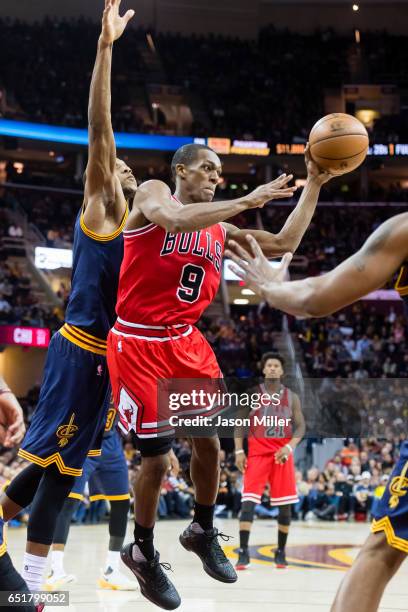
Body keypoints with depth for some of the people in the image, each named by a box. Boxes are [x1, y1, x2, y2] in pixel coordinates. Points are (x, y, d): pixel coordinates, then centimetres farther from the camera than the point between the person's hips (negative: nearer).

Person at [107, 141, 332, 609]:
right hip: (139, 346, -6)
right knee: (156, 458, -3)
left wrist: (314, 186, 5)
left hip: (186, 343, 6)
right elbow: (177, 221, -31)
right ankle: (142, 553, 20)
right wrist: (247, 201, -29)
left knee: (209, 442, 8)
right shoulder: (152, 193, -7)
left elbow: (284, 243, 10)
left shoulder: (220, 230, 10)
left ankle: (202, 533, 32)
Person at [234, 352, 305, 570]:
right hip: (257, 453, -2)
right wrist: (239, 451, -6)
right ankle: (243, 552, -11)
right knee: (248, 501, -12)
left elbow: (300, 426, 4)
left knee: (285, 505, 4)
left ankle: (281, 552, 18)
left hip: (282, 454, 2)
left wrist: (289, 447, -14)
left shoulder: (291, 397, 6)